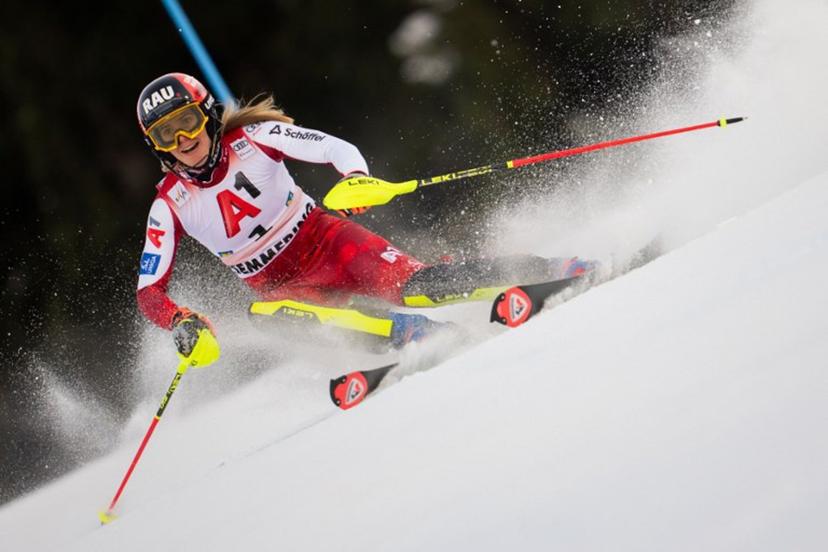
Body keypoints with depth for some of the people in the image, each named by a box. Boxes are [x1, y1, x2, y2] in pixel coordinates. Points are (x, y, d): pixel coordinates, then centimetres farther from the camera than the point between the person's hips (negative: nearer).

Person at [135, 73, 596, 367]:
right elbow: (149, 293, -6)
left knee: (410, 283, -25)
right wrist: (181, 323, -27)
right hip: (280, 287, 1)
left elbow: (336, 148, -11)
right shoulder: (170, 205, -8)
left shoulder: (252, 138, -11)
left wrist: (356, 178, -34)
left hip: (326, 240, -1)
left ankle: (536, 271, -21)